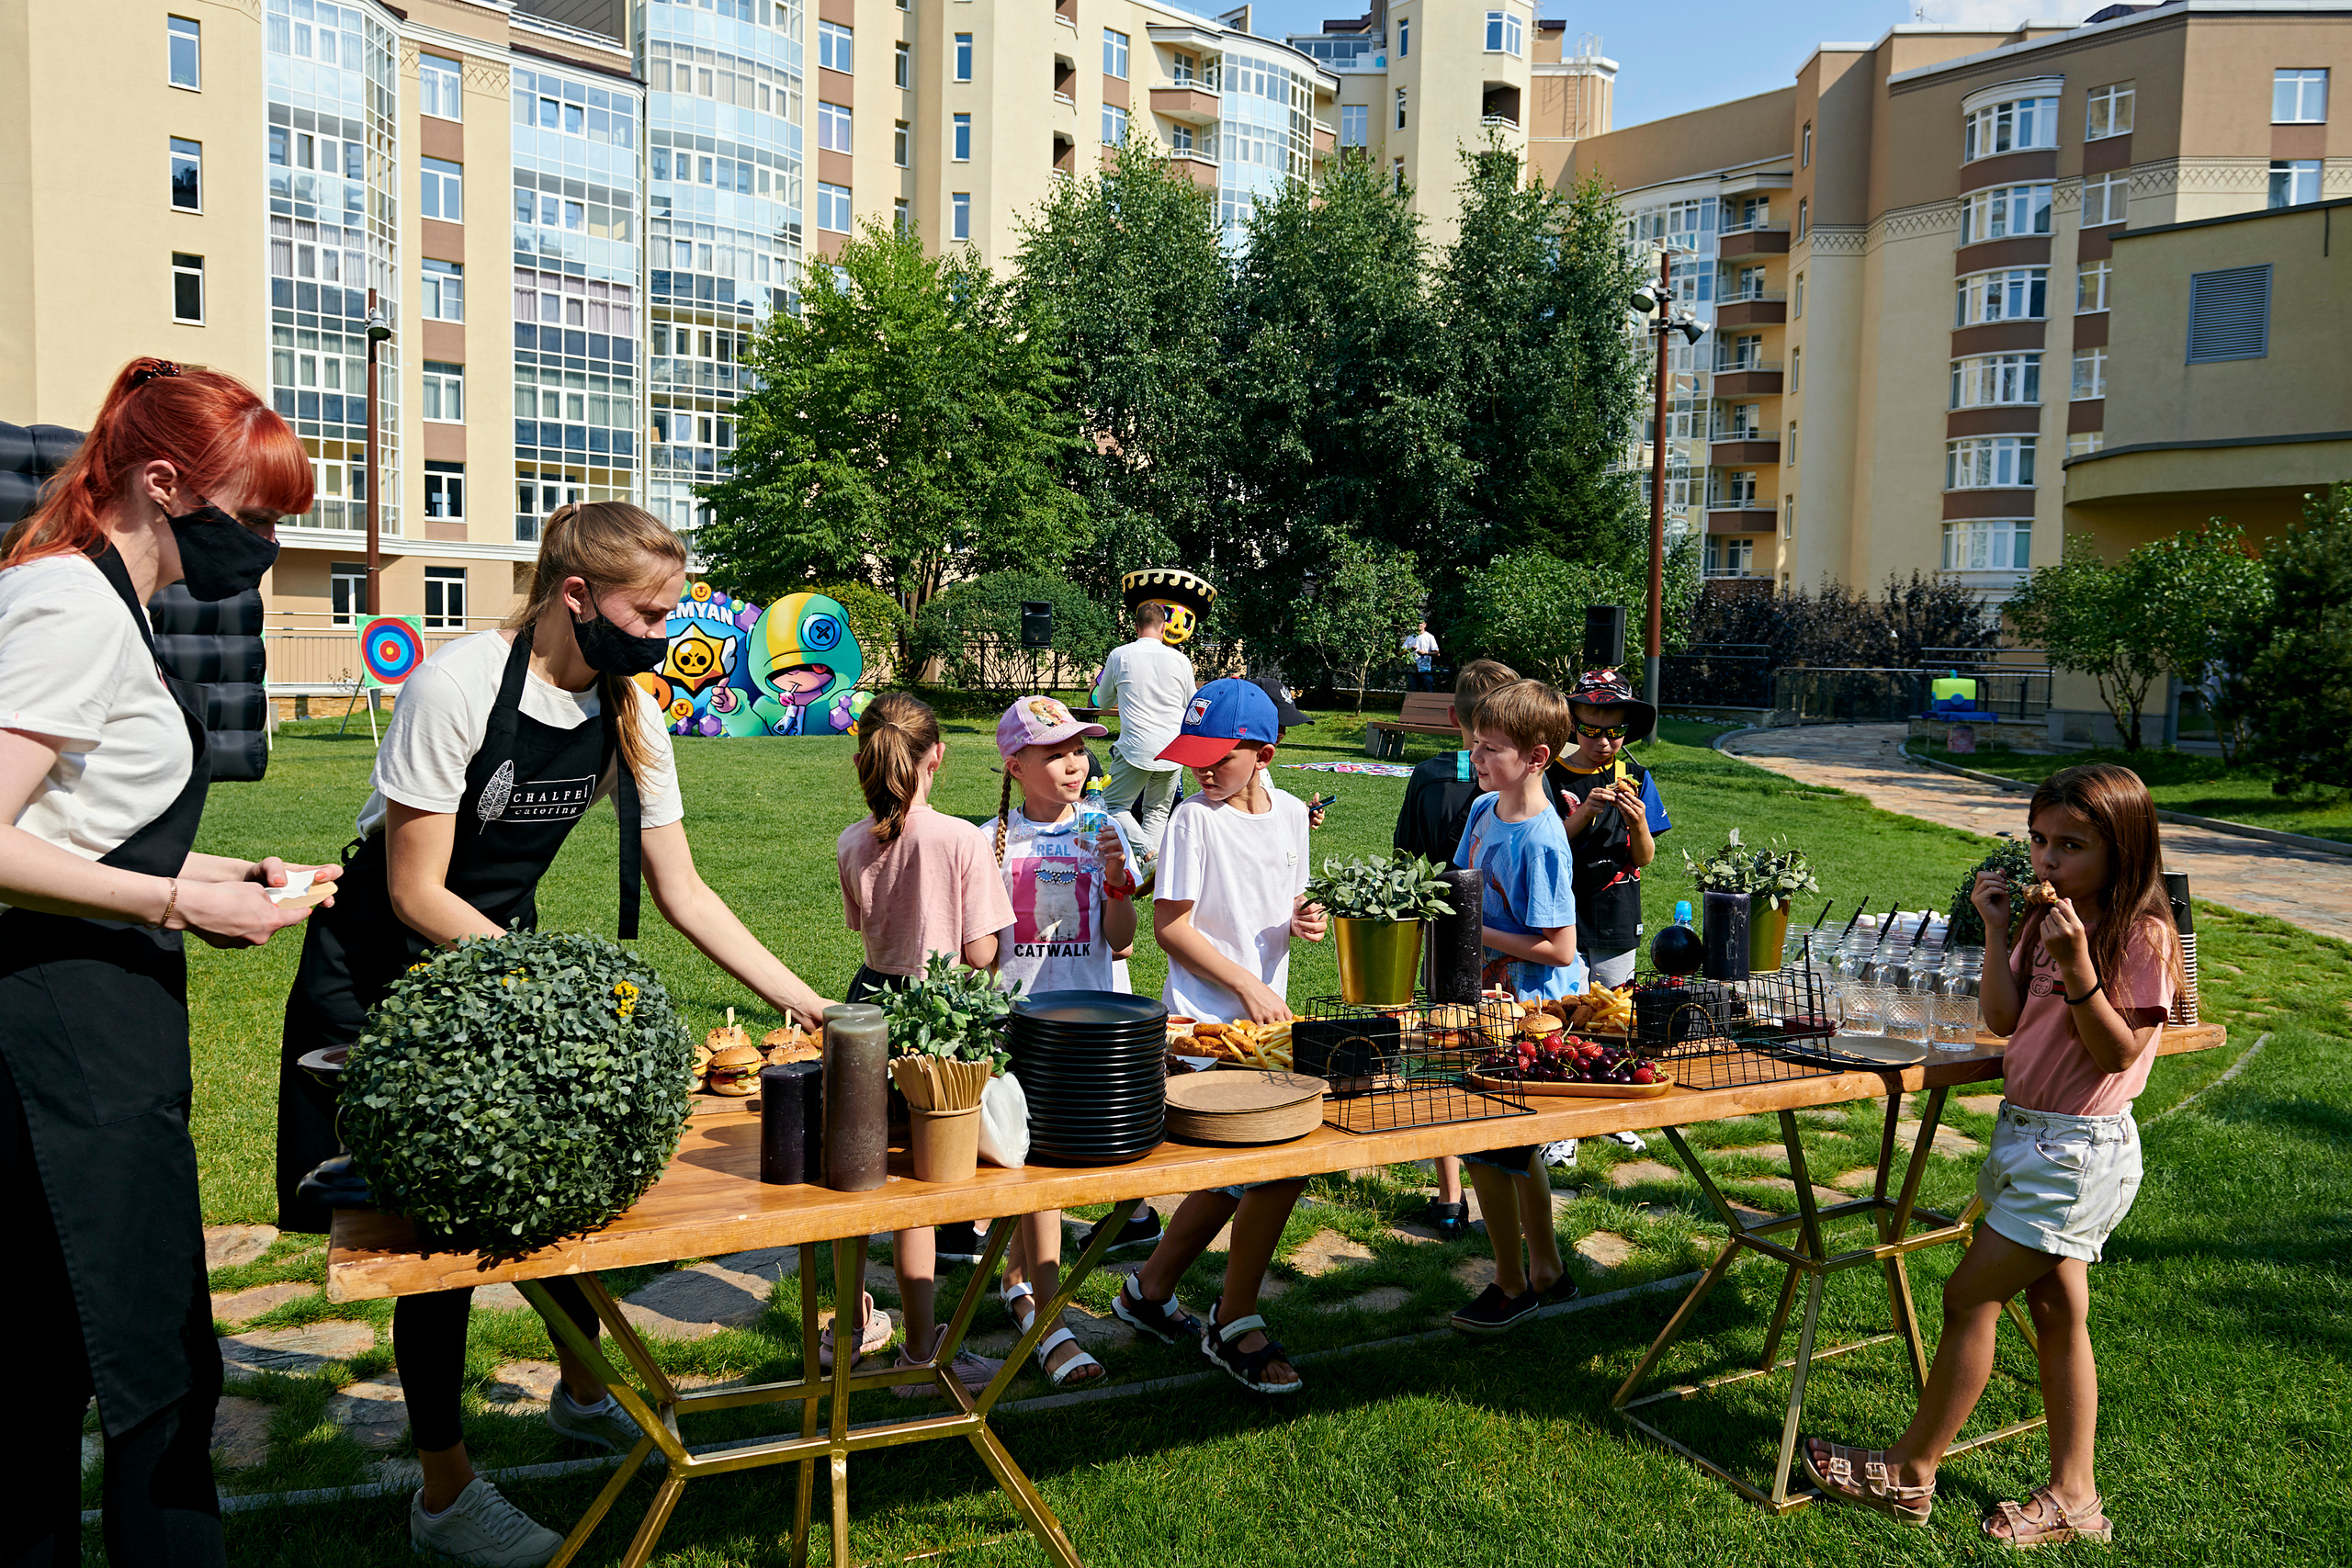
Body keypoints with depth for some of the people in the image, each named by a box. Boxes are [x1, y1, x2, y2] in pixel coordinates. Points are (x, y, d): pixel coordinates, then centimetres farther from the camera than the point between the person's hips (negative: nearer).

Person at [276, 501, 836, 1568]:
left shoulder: (631, 718, -7)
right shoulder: (458, 688, -26)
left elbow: (683, 892, -3)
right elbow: (417, 894, -22)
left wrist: (803, 1002, -10)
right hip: (384, 974, -6)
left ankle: (582, 1392, 35)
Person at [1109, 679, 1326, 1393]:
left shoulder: (1290, 813, 8)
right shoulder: (1194, 819, -10)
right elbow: (1171, 927, -11)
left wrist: (1303, 921, -4)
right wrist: (1247, 986, -15)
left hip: (1267, 1015, 7)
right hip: (1204, 1021, -7)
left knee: (1236, 1174, 12)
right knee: (1279, 1165, -11)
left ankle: (1150, 1289, 32)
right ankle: (1234, 1323, 9)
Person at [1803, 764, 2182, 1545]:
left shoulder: (2141, 935, -15)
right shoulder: (2050, 918, 8)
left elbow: (2118, 1053, -20)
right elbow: (2005, 1019, 2)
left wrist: (2076, 965, -30)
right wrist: (1998, 930, -5)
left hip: (2077, 1147, -8)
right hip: (2028, 1130, 8)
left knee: (1968, 1296, -3)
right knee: (2056, 1312, 13)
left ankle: (1909, 1472, 10)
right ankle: (2072, 1499, 23)